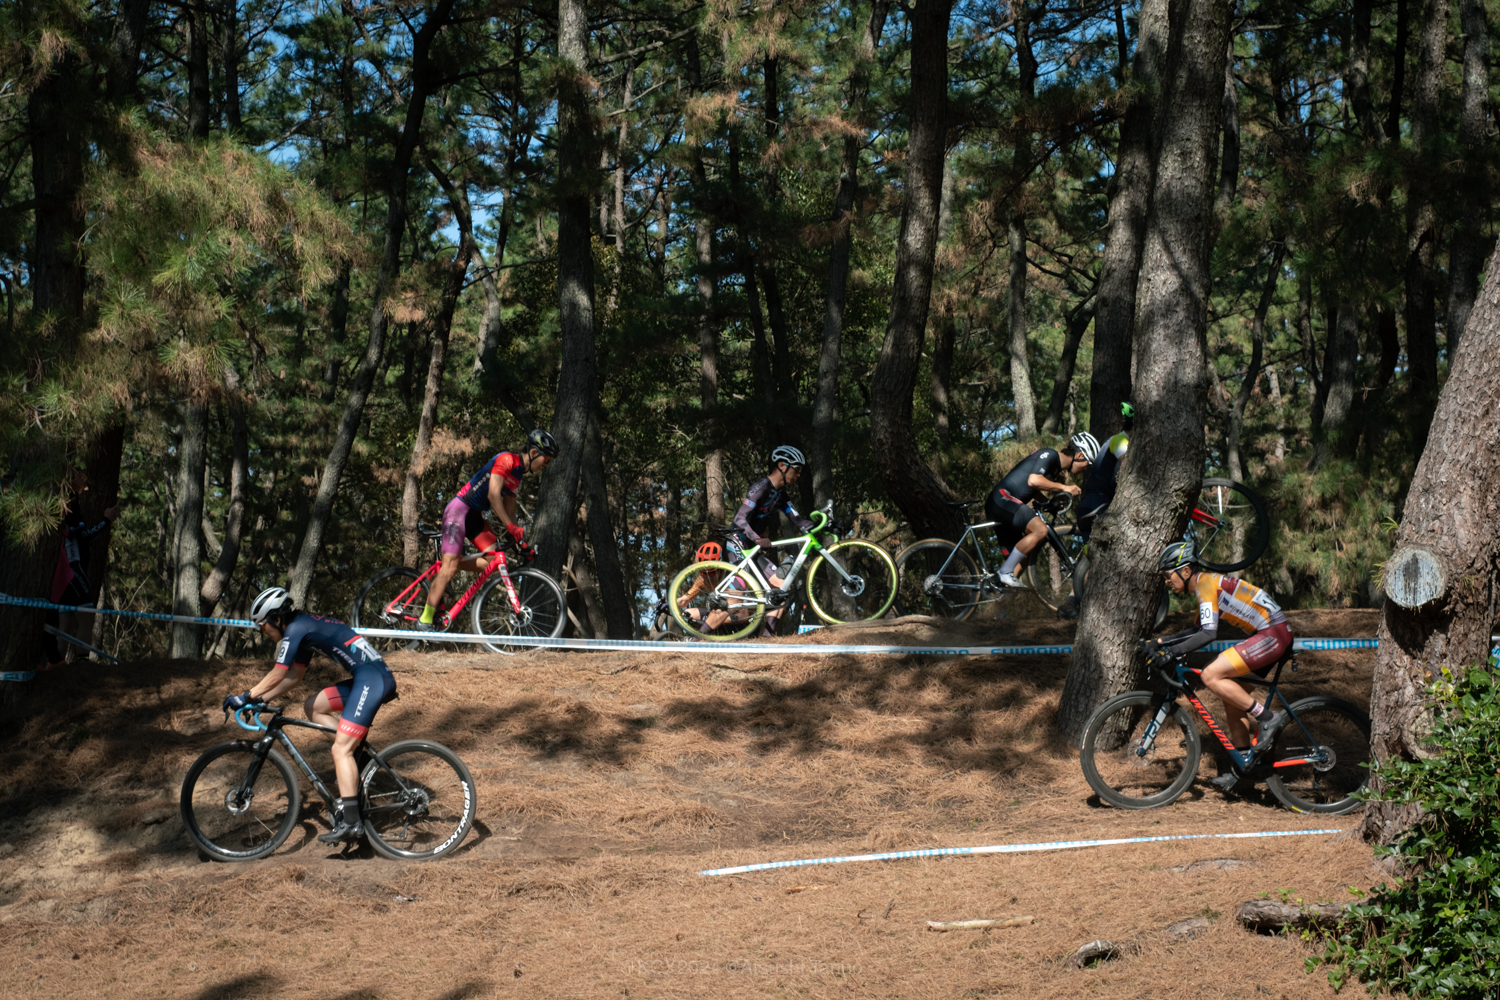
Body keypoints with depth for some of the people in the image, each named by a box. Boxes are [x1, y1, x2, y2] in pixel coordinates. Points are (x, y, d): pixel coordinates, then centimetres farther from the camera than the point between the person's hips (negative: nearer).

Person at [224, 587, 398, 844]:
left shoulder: (295, 629, -7)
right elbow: (293, 677, 27)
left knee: (340, 749, -12)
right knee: (312, 706, 16)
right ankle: (356, 750, 8)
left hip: (372, 678, -10)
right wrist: (261, 699, 21)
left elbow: (277, 675, -9)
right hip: (366, 679, 10)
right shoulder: (304, 629, 22)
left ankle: (350, 822, -16)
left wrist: (246, 697, 0)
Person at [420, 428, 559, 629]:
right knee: (450, 565, -16)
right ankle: (426, 619, -13)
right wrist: (511, 527, -24)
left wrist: (521, 541, 8)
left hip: (475, 515, 9)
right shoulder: (506, 460, -14)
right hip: (460, 508, -9)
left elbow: (509, 512, 17)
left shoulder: (517, 476, 15)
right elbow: (493, 495, -22)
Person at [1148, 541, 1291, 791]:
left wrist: (1171, 652, -29)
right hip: (1265, 635, 10)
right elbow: (1200, 630, 27)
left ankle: (1267, 717, -11)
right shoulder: (1204, 585, 16)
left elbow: (1209, 634, -26)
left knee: (1211, 675, -19)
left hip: (1273, 633, -10)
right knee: (1231, 701, 11)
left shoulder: (1207, 583, -14)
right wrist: (1163, 642, 17)